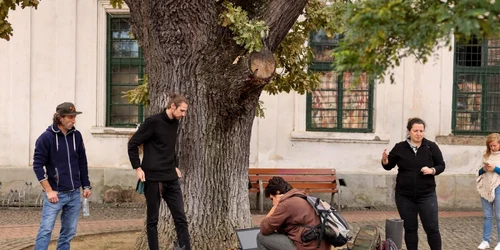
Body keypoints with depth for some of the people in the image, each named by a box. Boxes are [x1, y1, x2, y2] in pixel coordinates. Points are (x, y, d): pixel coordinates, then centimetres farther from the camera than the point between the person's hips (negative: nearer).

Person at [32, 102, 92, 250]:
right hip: (55, 193, -5)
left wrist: (86, 186, 12)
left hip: (74, 194, 5)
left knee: (69, 231, 9)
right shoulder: (46, 138, -9)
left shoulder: (76, 136, 5)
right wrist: (49, 191, -12)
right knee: (46, 229, -9)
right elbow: (38, 165, -9)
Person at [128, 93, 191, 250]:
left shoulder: (175, 123, 10)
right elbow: (132, 144, -9)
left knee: (181, 218, 2)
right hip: (153, 178, -6)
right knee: (152, 220, 4)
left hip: (171, 179, 6)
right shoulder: (153, 122, -12)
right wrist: (137, 168, -12)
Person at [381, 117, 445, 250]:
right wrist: (384, 160, -16)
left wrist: (432, 170, -16)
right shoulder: (400, 147, 0)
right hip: (404, 196, 1)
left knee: (432, 228, -1)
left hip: (427, 195, -1)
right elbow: (389, 166, 7)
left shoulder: (431, 147, -2)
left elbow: (441, 166, 4)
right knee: (410, 228, 9)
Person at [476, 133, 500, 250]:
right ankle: (485, 241, 13)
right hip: (485, 188, 4)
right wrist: (483, 169, -6)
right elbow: (479, 172, 13)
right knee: (487, 216, 9)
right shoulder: (486, 156, 11)